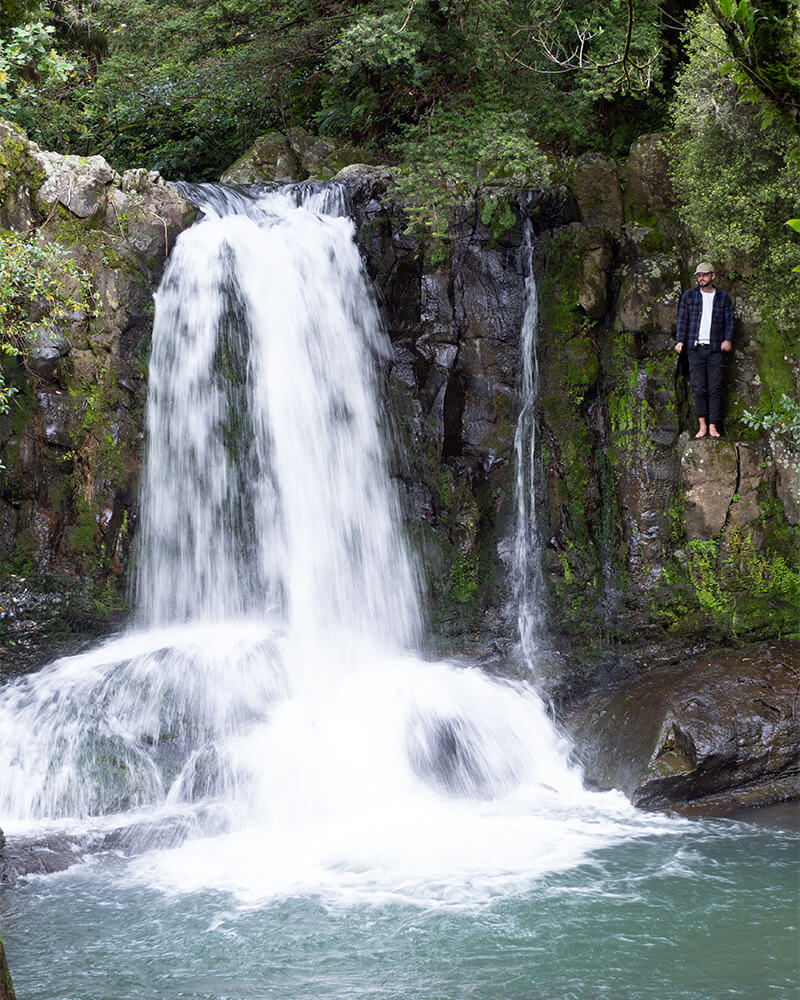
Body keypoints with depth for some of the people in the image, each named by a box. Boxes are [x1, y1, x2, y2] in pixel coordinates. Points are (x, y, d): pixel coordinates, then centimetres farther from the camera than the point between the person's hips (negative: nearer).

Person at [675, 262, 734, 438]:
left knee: (715, 389, -4)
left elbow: (729, 321, 9)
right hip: (695, 348, 0)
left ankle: (713, 426, 0)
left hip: (716, 349, 0)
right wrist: (680, 341, -5)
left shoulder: (723, 297, 11)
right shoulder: (689, 296, 11)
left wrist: (728, 340, -7)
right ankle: (702, 425, 0)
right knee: (699, 388, -5)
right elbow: (683, 319, 7)